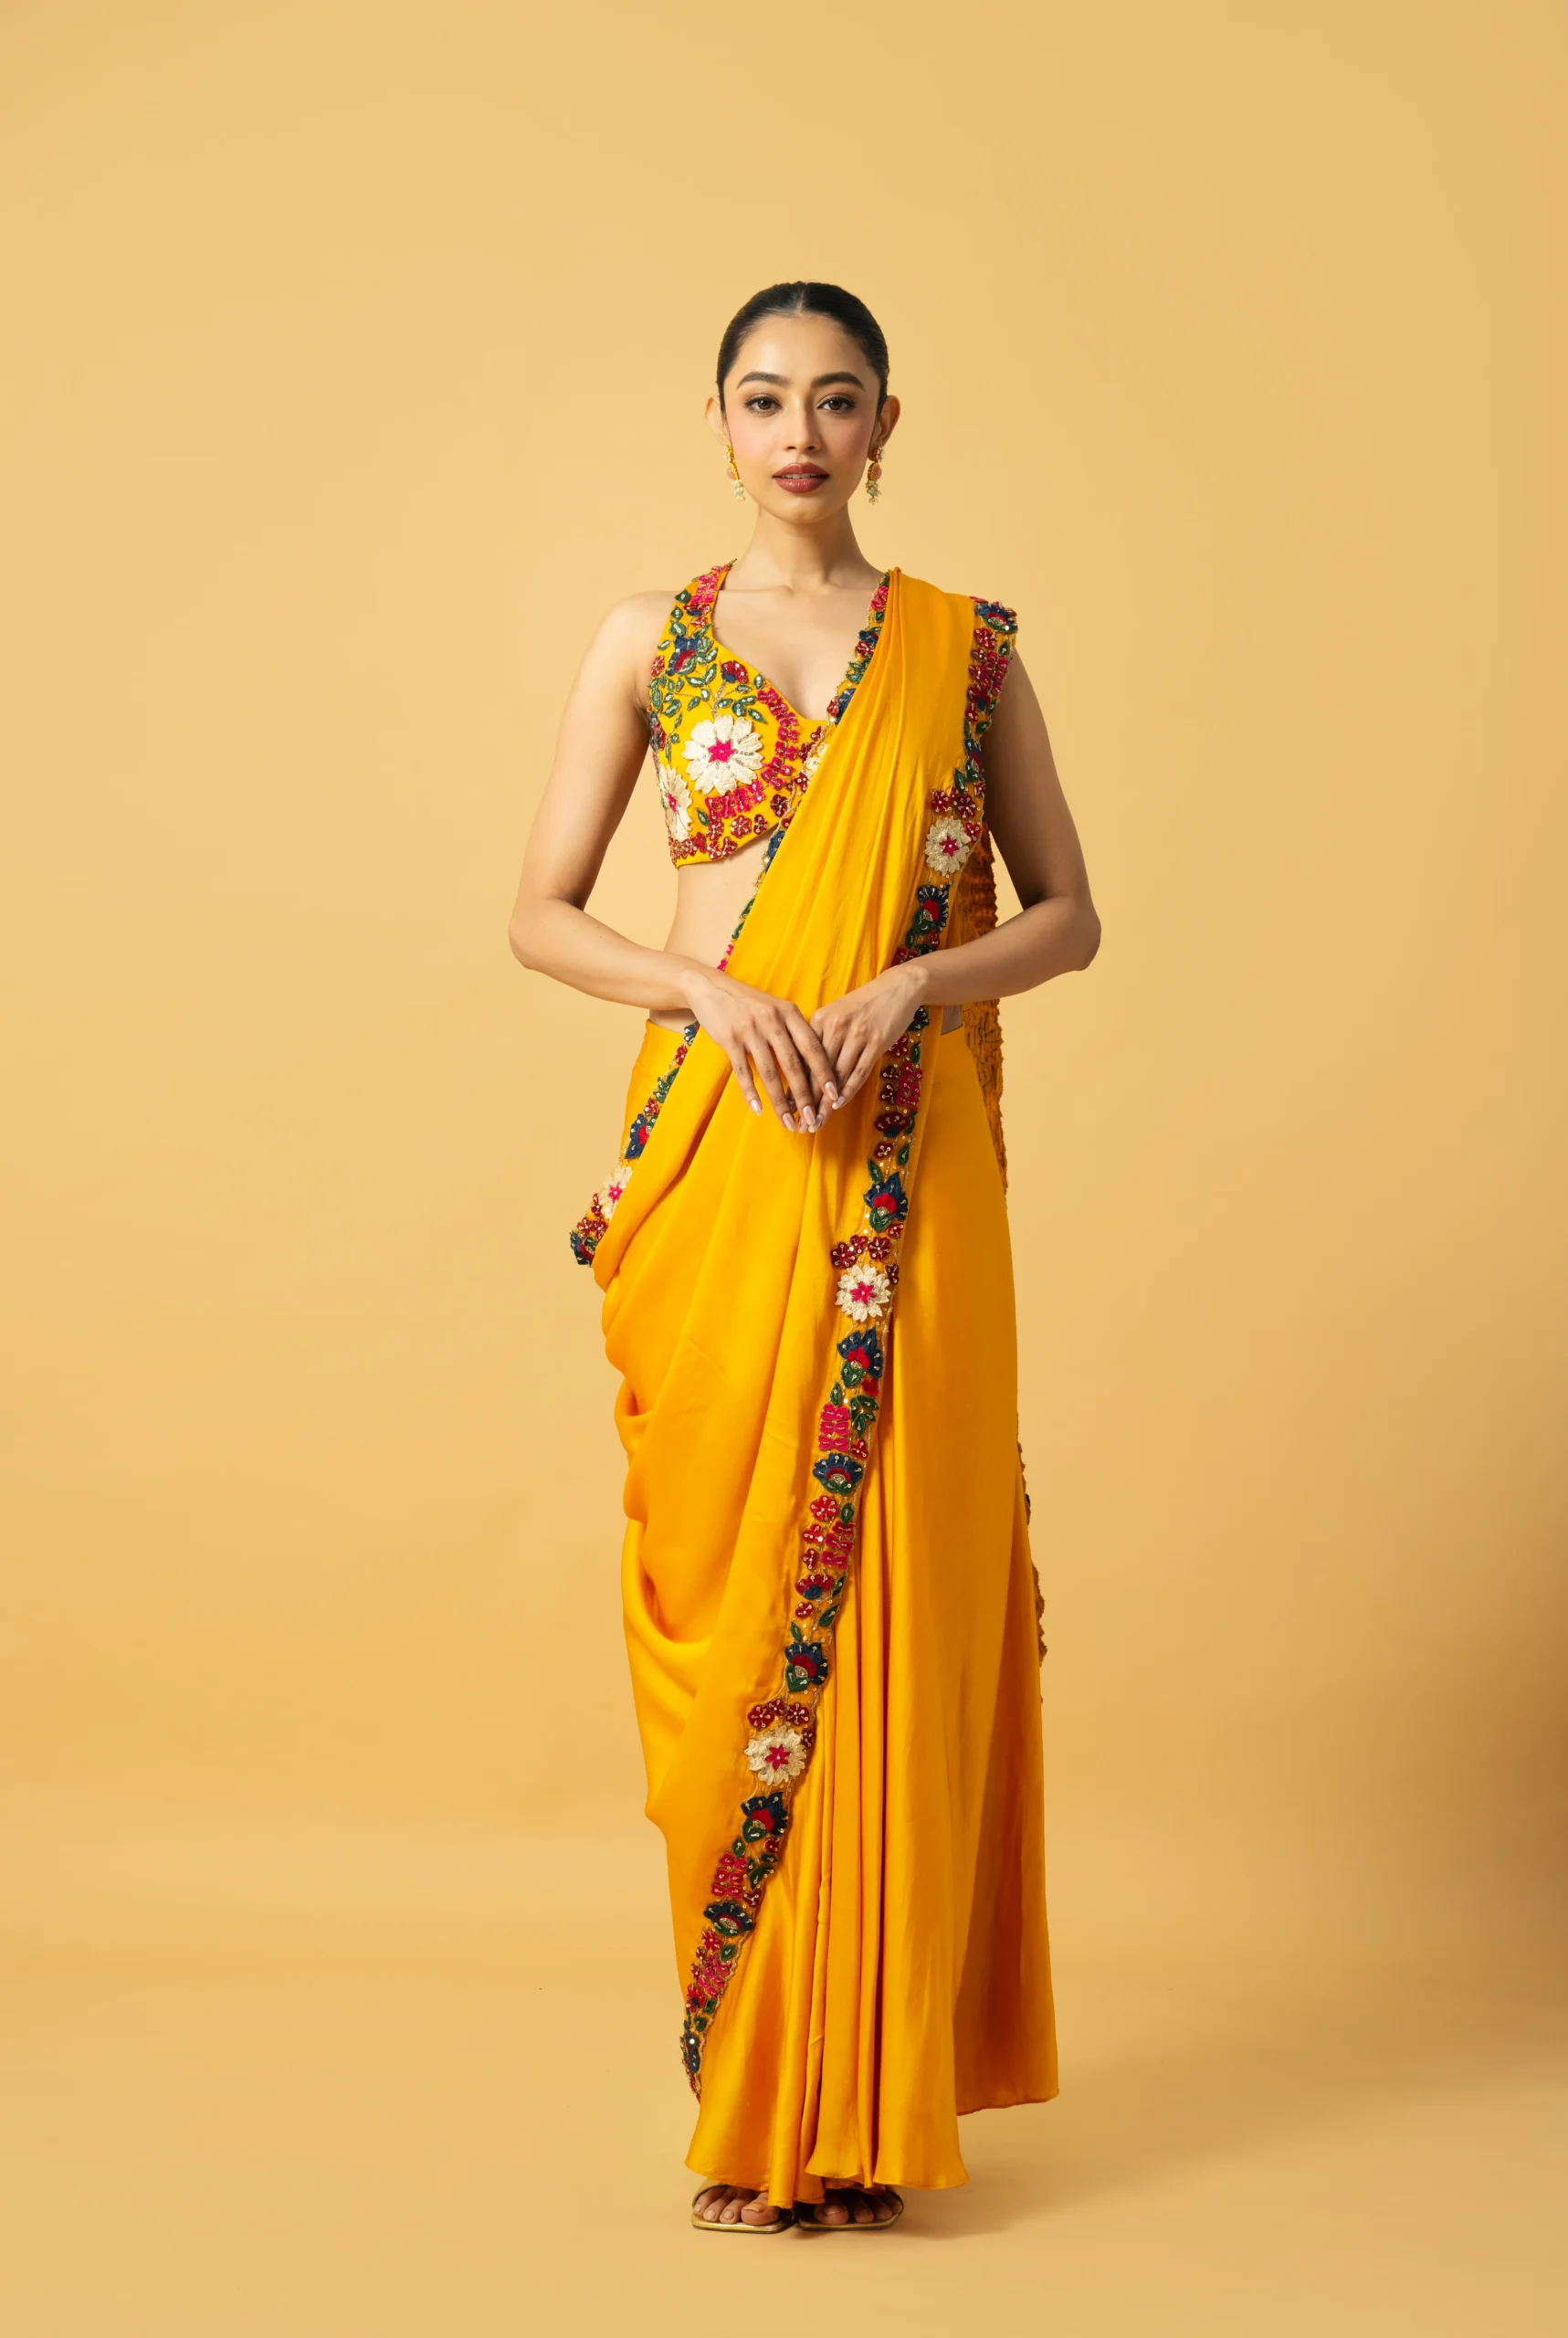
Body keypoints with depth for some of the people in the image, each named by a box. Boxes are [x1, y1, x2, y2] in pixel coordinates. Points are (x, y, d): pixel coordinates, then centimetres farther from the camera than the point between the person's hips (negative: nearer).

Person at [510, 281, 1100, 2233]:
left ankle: (868, 2101, 8)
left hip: (909, 1175, 0)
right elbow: (539, 913, 6)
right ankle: (751, 2092, 11)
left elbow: (1068, 911, 9)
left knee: (894, 1595, -2)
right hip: (714, 1161, 0)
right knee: (727, 1596, -1)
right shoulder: (649, 645, 8)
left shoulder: (967, 651, 9)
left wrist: (910, 987, -10)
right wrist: (710, 989, -11)